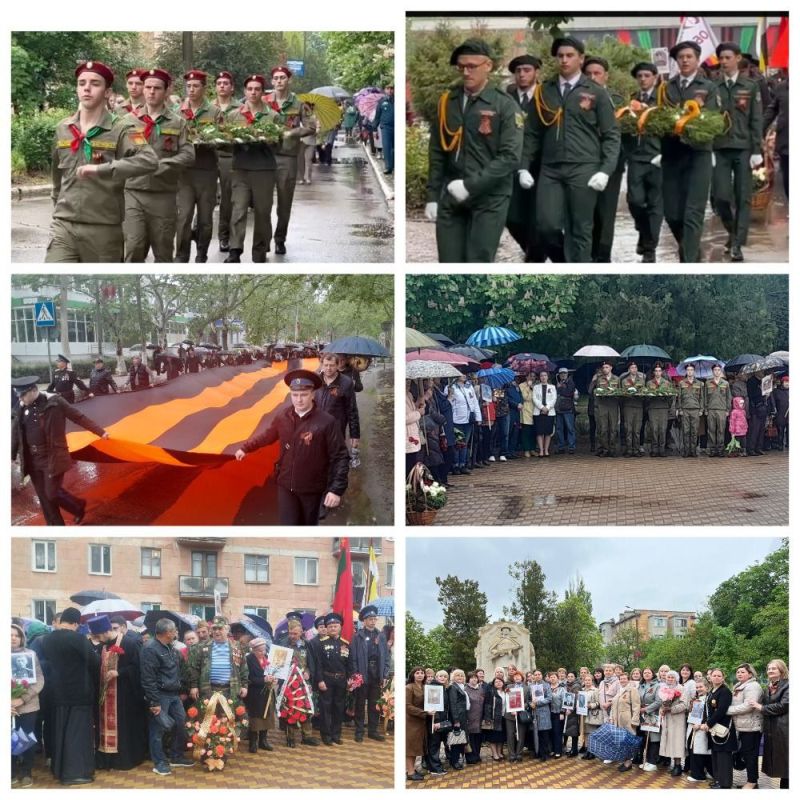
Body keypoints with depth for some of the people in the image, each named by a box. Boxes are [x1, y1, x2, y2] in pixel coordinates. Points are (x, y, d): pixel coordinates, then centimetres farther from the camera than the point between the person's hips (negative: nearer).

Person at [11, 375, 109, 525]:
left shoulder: (54, 402, -11)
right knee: (44, 498, 8)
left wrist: (100, 432, -4)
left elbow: (78, 417, -6)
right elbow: (16, 434, 12)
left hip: (53, 457, -5)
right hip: (33, 460, 5)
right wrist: (11, 456, 11)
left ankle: (79, 507, 22)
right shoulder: (23, 409, 4)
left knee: (52, 493, -5)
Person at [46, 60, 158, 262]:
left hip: (104, 229, -3)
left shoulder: (120, 129, -6)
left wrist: (101, 169, -31)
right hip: (63, 225, 3)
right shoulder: (63, 128, 9)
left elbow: (149, 161, -24)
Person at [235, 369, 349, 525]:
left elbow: (340, 457, -18)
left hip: (312, 488, -2)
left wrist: (337, 489, -25)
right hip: (286, 485, 2)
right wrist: (246, 447, 22)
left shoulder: (326, 422, -19)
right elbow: (267, 435, 15)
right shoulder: (283, 416, -6)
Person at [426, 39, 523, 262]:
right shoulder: (447, 102, 7)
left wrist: (471, 185, -17)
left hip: (489, 198, -4)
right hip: (450, 197, 4)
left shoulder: (505, 106, -5)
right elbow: (436, 153, 10)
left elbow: (510, 157, -13)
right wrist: (432, 196, 5)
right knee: (449, 263, 4)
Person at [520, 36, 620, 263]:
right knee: (546, 225, -8)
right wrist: (524, 167, 4)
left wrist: (605, 170, -10)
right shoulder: (544, 91, 10)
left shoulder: (596, 93, 3)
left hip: (583, 170, -2)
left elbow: (611, 135, 1)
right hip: (550, 170, 2)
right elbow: (532, 133, 13)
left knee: (580, 230, -1)